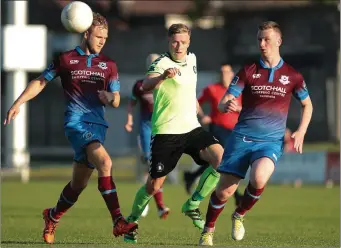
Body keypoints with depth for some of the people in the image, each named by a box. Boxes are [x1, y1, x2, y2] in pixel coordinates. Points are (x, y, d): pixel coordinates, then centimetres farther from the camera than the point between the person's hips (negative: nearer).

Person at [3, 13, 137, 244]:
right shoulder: (65, 59, 5)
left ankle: (53, 216, 37)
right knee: (104, 162, -28)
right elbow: (40, 82, 12)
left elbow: (116, 101, 13)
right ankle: (118, 221, -32)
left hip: (98, 124, 5)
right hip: (76, 121, -5)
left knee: (79, 183, 10)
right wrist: (18, 103, 4)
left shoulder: (108, 65, 12)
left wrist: (110, 98, -11)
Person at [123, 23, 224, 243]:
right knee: (154, 185, -2)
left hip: (191, 127, 5)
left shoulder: (192, 59, 8)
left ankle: (192, 206, -1)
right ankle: (132, 221, 25)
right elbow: (146, 85, -37)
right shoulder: (162, 63, -15)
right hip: (166, 132, -5)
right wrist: (163, 76, -54)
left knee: (221, 158, -17)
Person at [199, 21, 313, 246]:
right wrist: (225, 105, -27)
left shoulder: (292, 76, 4)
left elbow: (307, 104, 18)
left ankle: (239, 216, -2)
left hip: (271, 141, -1)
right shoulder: (248, 72, 3)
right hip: (242, 138, 1)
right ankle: (208, 230, 21)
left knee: (259, 178, -31)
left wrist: (301, 132, 3)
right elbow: (224, 101, -1)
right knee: (224, 191, -4)